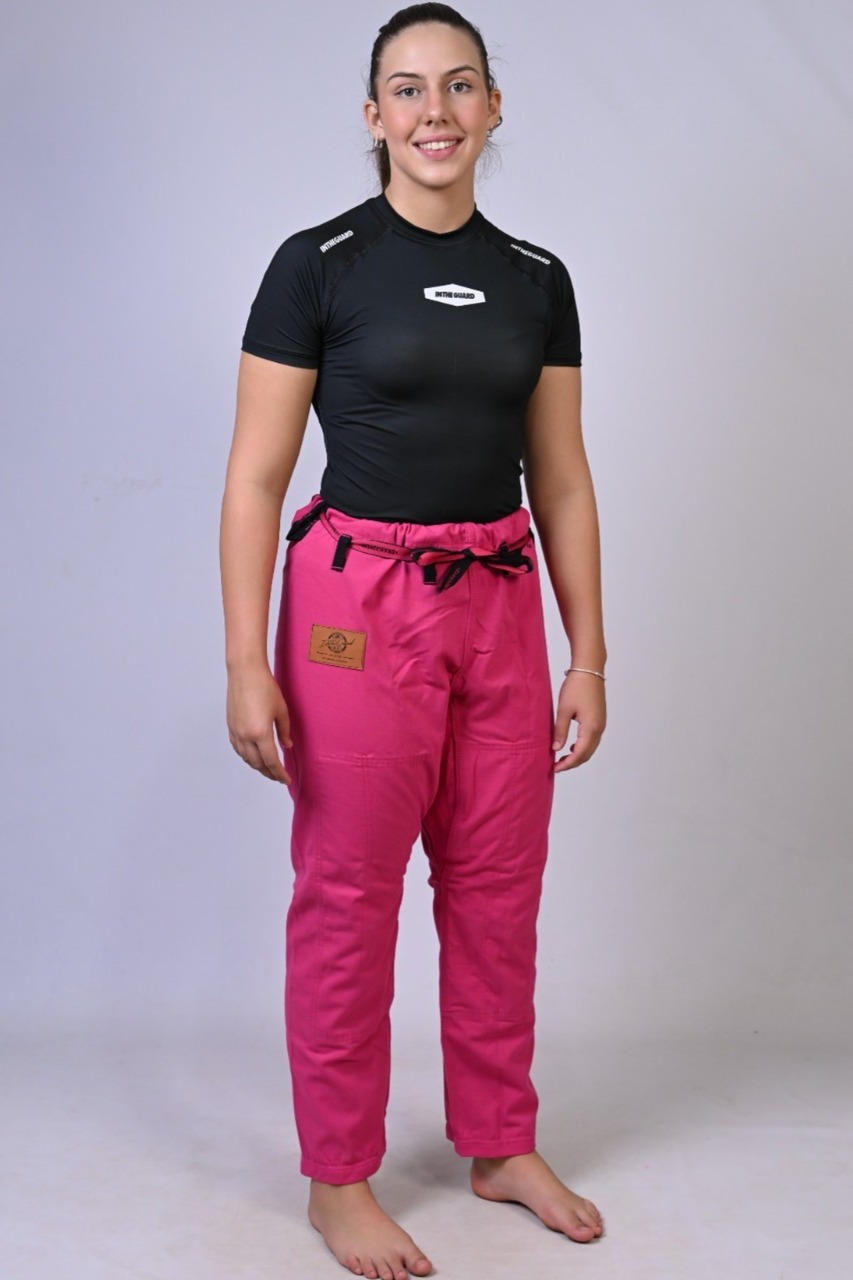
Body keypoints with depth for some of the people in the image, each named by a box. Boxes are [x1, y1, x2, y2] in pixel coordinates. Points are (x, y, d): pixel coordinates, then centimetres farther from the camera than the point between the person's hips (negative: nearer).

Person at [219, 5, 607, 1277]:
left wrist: (589, 655, 6)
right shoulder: (318, 264, -5)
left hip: (500, 610, 4)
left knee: (499, 889, 12)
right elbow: (255, 479, -6)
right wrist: (246, 665, -12)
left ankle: (501, 1145, 31)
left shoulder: (537, 278, 8)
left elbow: (562, 482, 11)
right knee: (348, 899, 4)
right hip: (358, 606, -4)